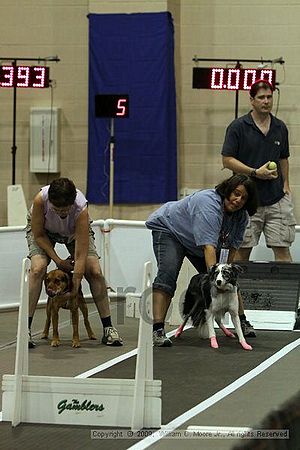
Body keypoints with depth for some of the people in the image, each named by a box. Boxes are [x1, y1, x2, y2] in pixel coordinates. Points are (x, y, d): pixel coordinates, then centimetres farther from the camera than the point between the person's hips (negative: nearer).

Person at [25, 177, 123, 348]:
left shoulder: (81, 209, -40)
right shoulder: (40, 199, -39)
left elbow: (80, 257, -36)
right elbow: (38, 235, -21)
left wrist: (75, 289, -34)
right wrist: (58, 260, -23)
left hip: (75, 231, 0)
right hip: (43, 230, 0)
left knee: (95, 272, -14)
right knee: (38, 268, -25)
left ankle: (108, 328, -2)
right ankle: (25, 329, -21)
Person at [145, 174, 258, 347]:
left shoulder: (242, 216, -12)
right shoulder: (209, 204, -37)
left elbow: (232, 247, -12)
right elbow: (208, 246, -45)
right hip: (169, 229, -8)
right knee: (168, 274, -26)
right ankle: (158, 329, -33)